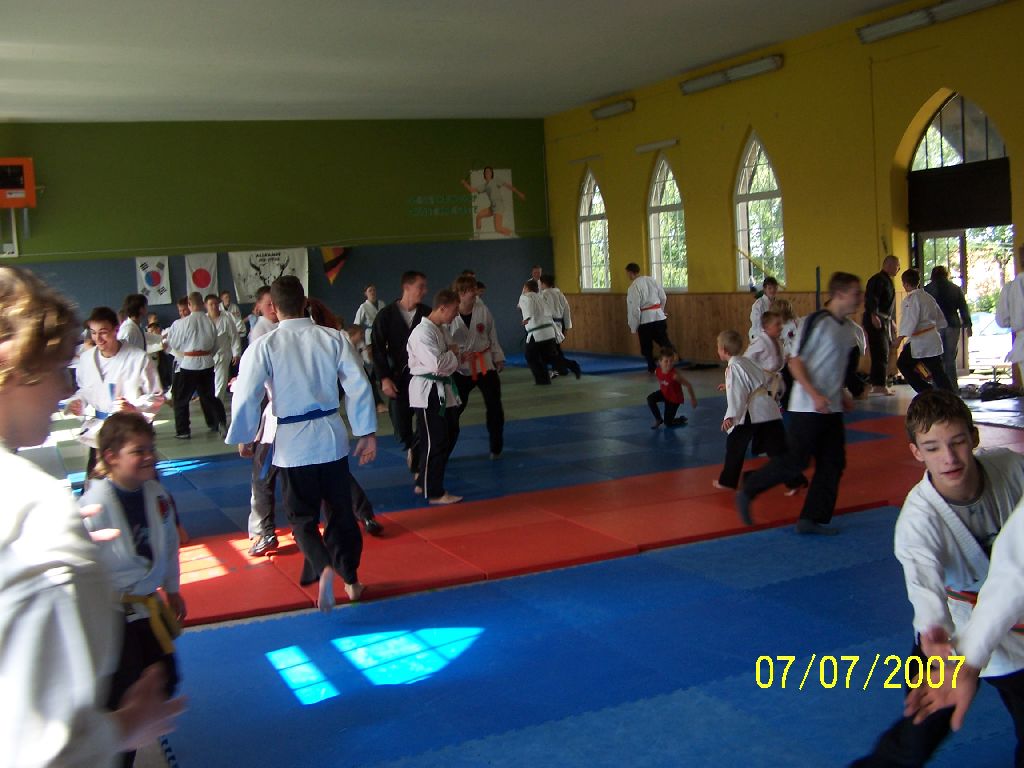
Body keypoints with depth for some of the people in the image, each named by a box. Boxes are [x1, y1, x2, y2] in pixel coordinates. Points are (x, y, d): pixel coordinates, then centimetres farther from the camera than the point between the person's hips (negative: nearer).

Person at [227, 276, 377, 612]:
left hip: (291, 442, -2)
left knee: (302, 516, 10)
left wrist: (243, 437, 5)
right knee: (341, 512, 18)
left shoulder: (264, 346, -10)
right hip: (331, 436, 2)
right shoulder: (334, 338, -4)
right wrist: (367, 433, 4)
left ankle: (324, 567, -15)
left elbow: (246, 397, -12)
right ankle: (350, 579, 27)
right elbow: (359, 386, -4)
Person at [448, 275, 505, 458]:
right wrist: (457, 357, -18)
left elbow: (493, 336, 6)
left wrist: (498, 358, 8)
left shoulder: (483, 310, -6)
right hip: (461, 368, -2)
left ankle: (496, 447, 22)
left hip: (485, 364, 2)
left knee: (494, 406, 5)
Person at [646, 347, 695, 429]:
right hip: (664, 393, 5)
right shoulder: (657, 372, -20)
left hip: (674, 398, -5)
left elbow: (688, 385, -24)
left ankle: (681, 420, 31)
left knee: (668, 423, -2)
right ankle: (658, 420, -3)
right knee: (650, 398, -25)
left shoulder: (675, 374, -35)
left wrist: (693, 399, -13)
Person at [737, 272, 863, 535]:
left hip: (832, 407, 8)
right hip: (808, 407, -8)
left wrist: (841, 394, 14)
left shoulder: (846, 328, 10)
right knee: (795, 461, -8)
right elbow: (795, 362, -16)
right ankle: (747, 493, 8)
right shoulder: (817, 322, -15)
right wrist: (814, 395, -22)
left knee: (833, 463, 8)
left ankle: (813, 518, 17)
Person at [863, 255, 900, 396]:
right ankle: (879, 385, -14)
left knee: (884, 354, 13)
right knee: (881, 353, -13)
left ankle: (877, 384, 19)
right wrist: (873, 315, -37)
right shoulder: (877, 280, -13)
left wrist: (891, 321, 30)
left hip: (885, 321, 10)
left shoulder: (887, 281, 20)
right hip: (876, 321, -10)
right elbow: (871, 298, -26)